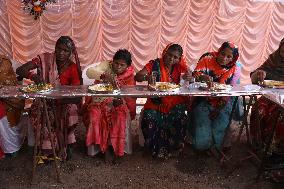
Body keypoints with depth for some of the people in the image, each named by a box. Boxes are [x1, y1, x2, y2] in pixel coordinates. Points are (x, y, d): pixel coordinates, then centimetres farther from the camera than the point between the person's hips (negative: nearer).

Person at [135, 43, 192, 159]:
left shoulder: (180, 67, 5)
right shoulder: (155, 64, -2)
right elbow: (137, 77, -10)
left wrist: (189, 78, -25)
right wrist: (146, 77, -33)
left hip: (175, 103, 1)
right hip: (155, 103, -1)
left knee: (181, 119, -24)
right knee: (149, 118, -26)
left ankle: (173, 147, 2)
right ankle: (156, 149, -2)